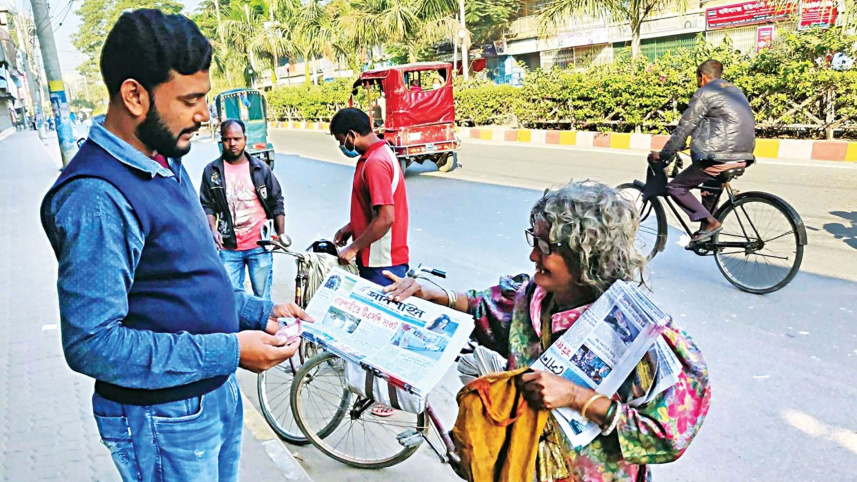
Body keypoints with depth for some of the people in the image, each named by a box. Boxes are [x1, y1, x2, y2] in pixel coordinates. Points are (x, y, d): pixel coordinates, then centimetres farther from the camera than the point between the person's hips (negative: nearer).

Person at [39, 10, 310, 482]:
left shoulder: (167, 166, 6)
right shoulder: (96, 199, -25)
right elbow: (91, 344, -27)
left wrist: (259, 312, 4)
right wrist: (230, 350, -26)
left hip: (215, 391, 9)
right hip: (164, 420, -9)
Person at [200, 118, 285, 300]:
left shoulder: (261, 168, 4)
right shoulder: (211, 171, 4)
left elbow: (277, 203, 8)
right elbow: (207, 205, 7)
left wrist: (281, 235, 3)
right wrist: (213, 229, -11)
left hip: (260, 244, 0)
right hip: (228, 246, 1)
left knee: (262, 295, 7)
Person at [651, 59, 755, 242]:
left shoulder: (705, 93, -4)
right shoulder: (736, 91, 21)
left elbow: (684, 128, -6)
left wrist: (664, 154, 3)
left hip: (720, 157, -9)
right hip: (743, 156, 9)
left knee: (675, 187, 1)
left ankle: (710, 222, -7)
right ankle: (707, 230, 28)